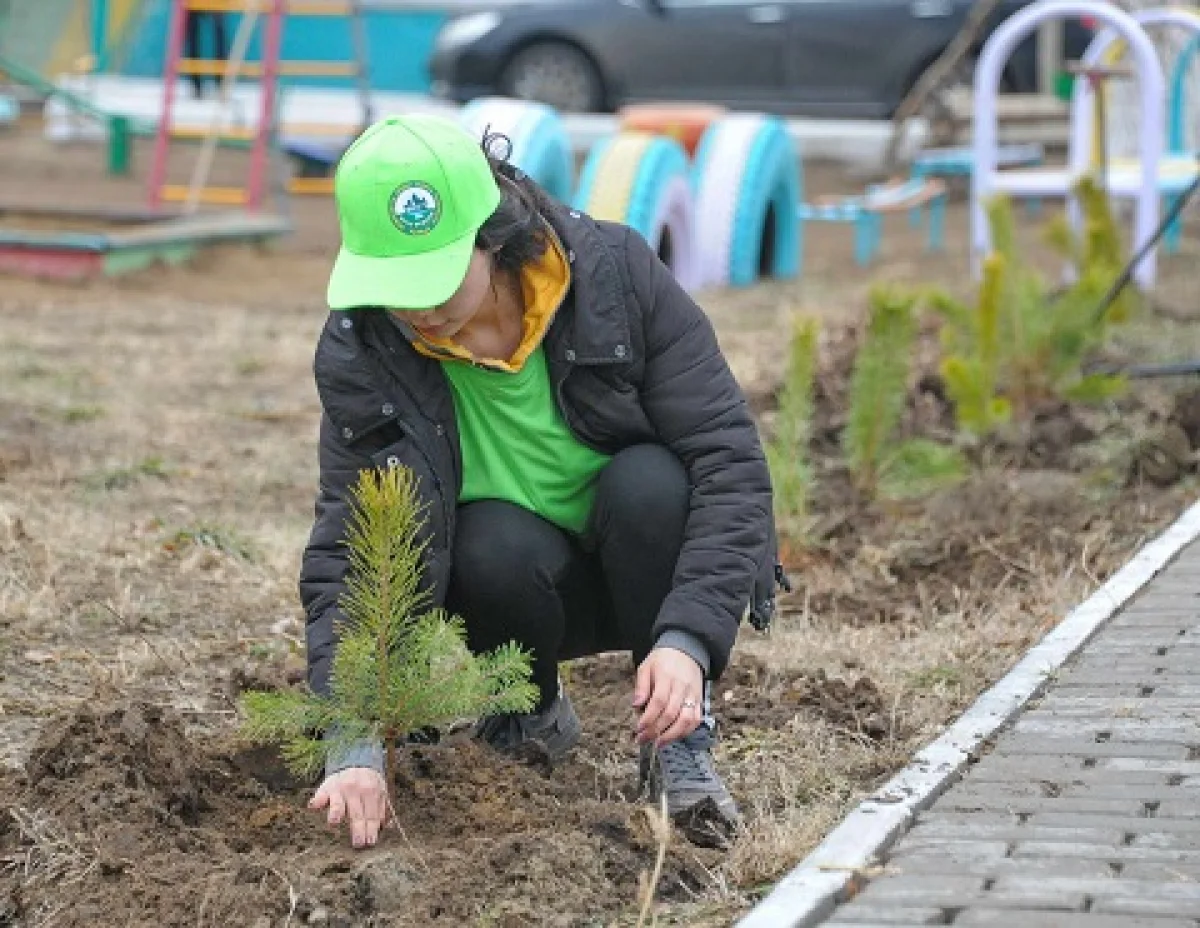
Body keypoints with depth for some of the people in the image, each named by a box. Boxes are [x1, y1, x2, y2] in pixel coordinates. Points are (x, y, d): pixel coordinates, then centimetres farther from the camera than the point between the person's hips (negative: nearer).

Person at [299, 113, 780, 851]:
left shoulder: (617, 276, -23)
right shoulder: (360, 353, -19)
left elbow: (729, 459, -24)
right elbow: (349, 552, -22)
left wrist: (689, 638, -36)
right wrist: (355, 745, -35)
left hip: (650, 571, -1)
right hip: (516, 588, 1)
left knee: (648, 482, -32)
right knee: (494, 547, -32)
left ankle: (680, 741, -14)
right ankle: (530, 711, 1)